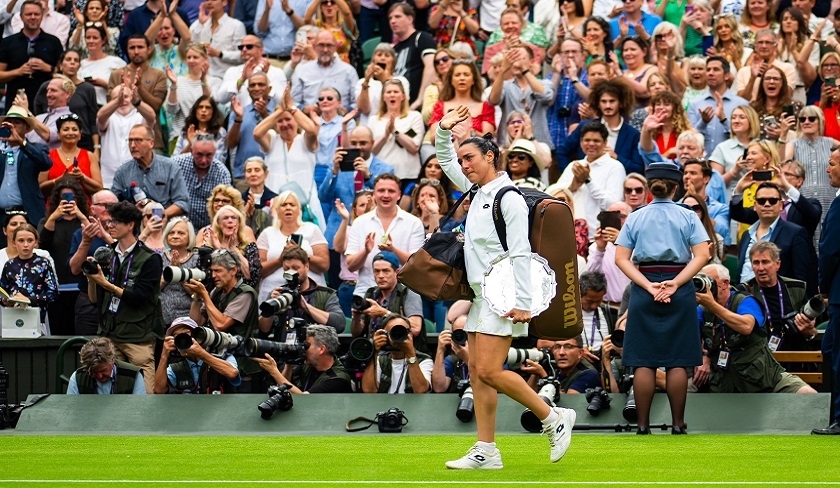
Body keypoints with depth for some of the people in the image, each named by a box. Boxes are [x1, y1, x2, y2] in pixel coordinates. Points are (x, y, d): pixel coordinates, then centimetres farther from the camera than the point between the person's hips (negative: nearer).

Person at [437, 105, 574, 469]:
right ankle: (486, 452, 4)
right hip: (481, 298, 9)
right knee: (477, 373, 4)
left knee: (489, 371, -15)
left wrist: (522, 302, -21)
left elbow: (520, 254, -16)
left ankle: (554, 419, -4)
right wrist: (444, 131, 12)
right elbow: (445, 161, 29)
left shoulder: (508, 199, -11)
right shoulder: (476, 192, 15)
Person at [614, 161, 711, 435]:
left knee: (644, 361, 1)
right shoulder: (688, 217, 4)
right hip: (680, 293, -1)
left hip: (643, 289, 1)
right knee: (677, 361, 1)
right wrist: (674, 283, -12)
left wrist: (649, 286, -9)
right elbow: (702, 255, -8)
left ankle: (643, 425, -1)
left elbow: (621, 258, -2)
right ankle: (678, 425, 1)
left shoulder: (635, 218, 8)